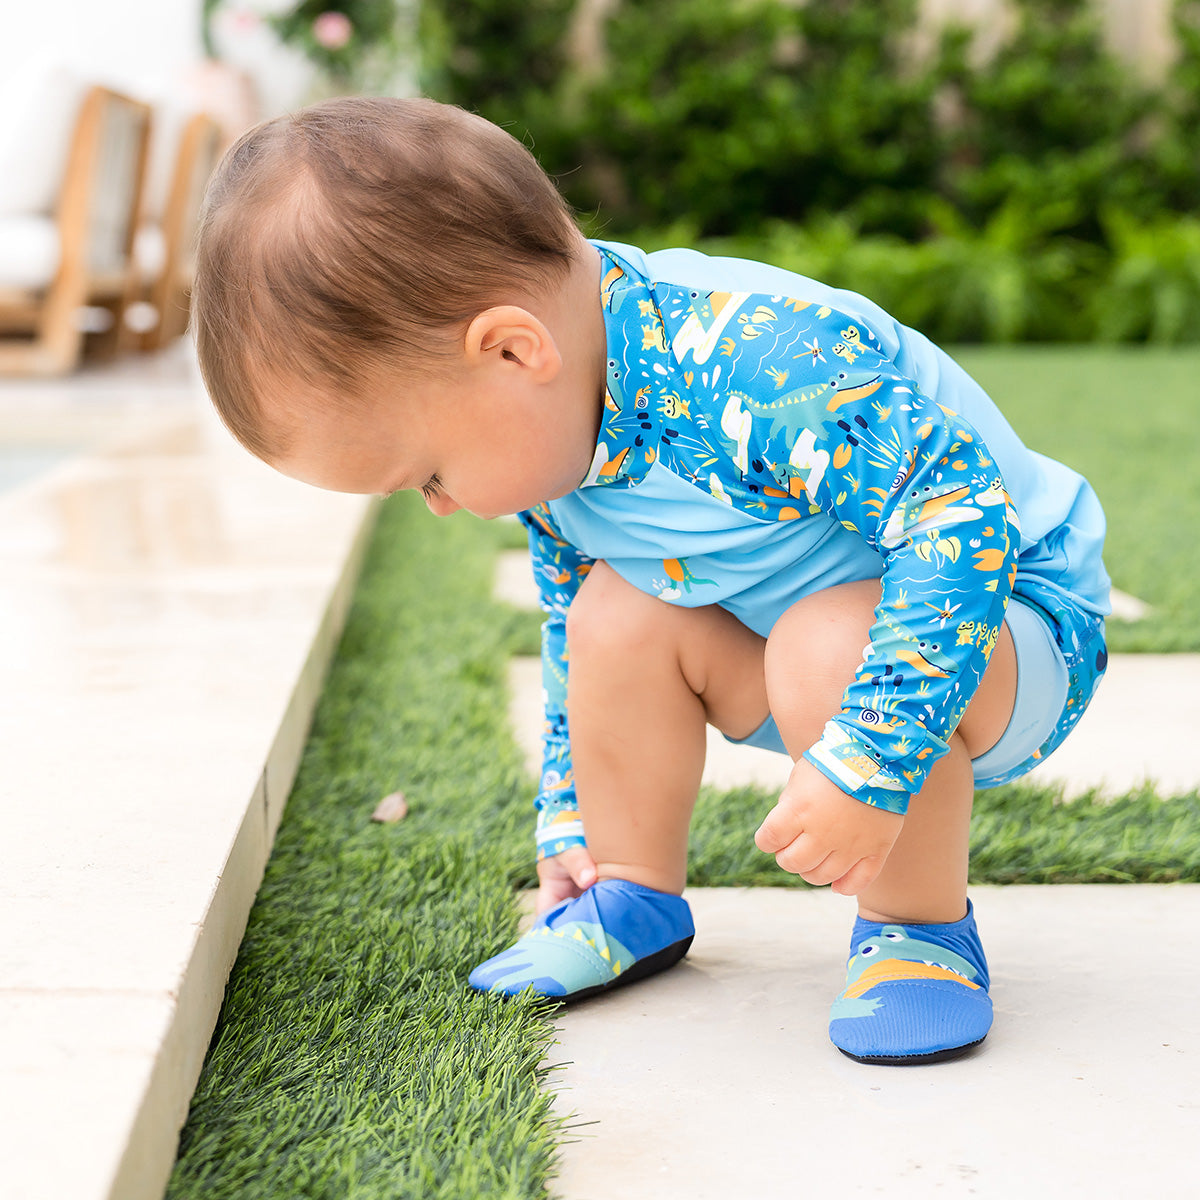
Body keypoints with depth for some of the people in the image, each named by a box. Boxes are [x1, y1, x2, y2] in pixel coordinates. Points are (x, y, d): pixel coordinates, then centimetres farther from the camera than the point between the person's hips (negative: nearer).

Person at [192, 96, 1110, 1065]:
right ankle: (636, 899, 7)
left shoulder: (764, 366, -37)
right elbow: (566, 626, 9)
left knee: (834, 648, -36)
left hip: (1012, 620, -7)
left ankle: (922, 929, -12)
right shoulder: (541, 432, -7)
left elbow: (967, 515, -40)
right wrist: (571, 817, 12)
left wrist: (865, 763, -43)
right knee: (616, 613, -13)